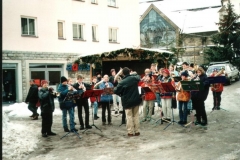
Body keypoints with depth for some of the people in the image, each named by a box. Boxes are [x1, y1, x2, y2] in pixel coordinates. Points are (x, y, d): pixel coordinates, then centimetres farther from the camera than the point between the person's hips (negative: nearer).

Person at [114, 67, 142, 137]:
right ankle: (137, 131, 13)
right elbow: (138, 77, 22)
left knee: (129, 117, 2)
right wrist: (134, 74, 33)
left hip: (127, 101, -3)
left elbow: (115, 91, -9)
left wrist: (121, 94, 10)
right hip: (136, 100, 3)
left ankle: (130, 132, 3)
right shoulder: (134, 78, -3)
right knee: (136, 116, 10)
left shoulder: (122, 82, -14)